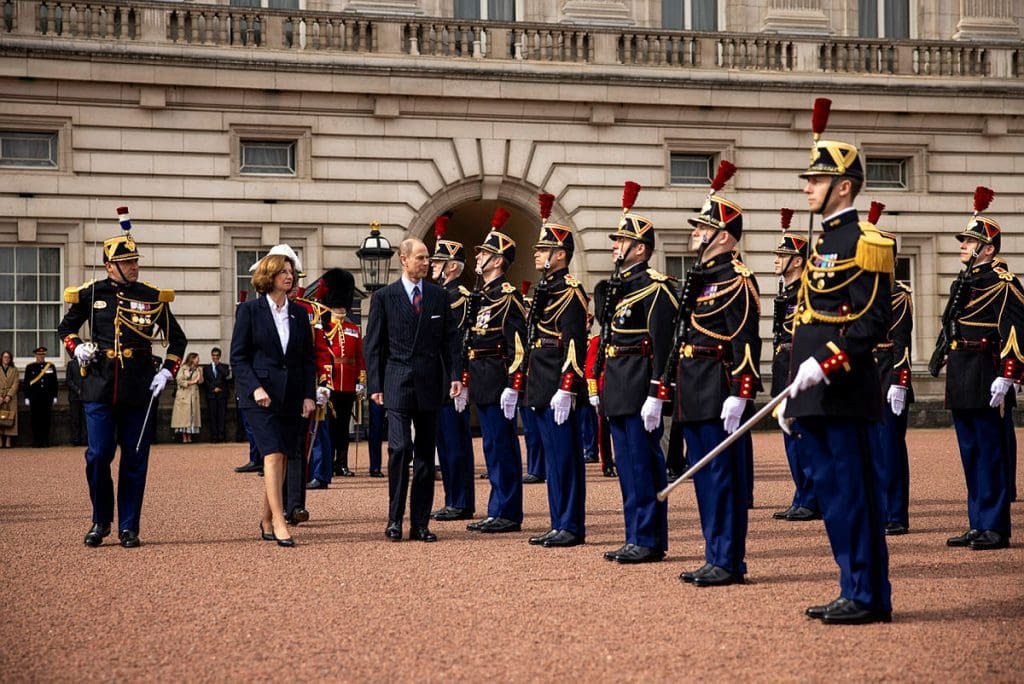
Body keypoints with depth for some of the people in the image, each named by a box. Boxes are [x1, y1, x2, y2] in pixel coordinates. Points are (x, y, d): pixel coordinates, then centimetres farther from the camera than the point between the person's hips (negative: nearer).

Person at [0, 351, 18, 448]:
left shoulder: (14, 370, 11)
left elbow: (16, 384, 2)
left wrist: (9, 396, -10)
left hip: (11, 397, 0)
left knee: (10, 417, -5)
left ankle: (8, 441, -7)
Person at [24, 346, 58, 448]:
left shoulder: (51, 366, 10)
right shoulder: (30, 367, 7)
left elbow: (54, 382, 11)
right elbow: (26, 383, 5)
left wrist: (54, 396, 7)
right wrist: (27, 397, 0)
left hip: (47, 397, 1)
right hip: (35, 399, -1)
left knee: (46, 419, 1)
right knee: (36, 420, 0)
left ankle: (45, 441, 5)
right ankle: (36, 442, 4)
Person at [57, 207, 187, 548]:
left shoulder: (153, 297, 3)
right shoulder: (91, 294, 3)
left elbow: (177, 339, 13)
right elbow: (66, 327, 19)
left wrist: (167, 371, 0)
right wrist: (76, 348, -1)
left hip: (139, 392, 0)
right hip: (99, 389, 0)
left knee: (135, 460, 3)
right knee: (98, 456, -3)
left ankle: (129, 527, 12)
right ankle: (100, 521, 16)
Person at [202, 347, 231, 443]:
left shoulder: (224, 367, 14)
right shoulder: (206, 368, 16)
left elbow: (226, 375, -7)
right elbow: (205, 381, 7)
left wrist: (218, 365, -2)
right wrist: (213, 388, -6)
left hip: (222, 394, -1)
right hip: (211, 395, 1)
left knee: (222, 416, -7)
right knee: (212, 417, -5)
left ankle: (221, 436, -8)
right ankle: (214, 437, -6)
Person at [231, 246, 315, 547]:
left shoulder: (299, 313, 11)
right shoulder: (249, 310, -1)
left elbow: (308, 358, 12)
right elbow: (238, 356, -4)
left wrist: (309, 395, 2)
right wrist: (255, 388, -16)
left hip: (292, 397, 5)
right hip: (260, 396, -5)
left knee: (282, 459, 6)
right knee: (274, 454, -15)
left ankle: (266, 521, 19)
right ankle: (279, 523, -18)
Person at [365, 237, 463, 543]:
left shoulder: (438, 296, 9)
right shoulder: (383, 297, 2)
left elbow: (450, 338, 10)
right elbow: (373, 345, 2)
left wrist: (454, 374, -2)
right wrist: (375, 386, -4)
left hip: (429, 386, 3)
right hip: (398, 385, -3)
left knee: (426, 454, 6)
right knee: (400, 448, -14)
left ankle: (420, 523, 11)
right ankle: (395, 519, -4)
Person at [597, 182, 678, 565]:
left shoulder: (656, 288, -11)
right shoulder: (617, 288, 17)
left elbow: (662, 346, -17)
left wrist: (655, 396, -22)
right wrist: (599, 388, 18)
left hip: (639, 390, -9)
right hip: (617, 390, 10)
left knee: (644, 465, -5)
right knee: (628, 467, 12)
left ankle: (650, 541, 0)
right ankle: (636, 539, 18)